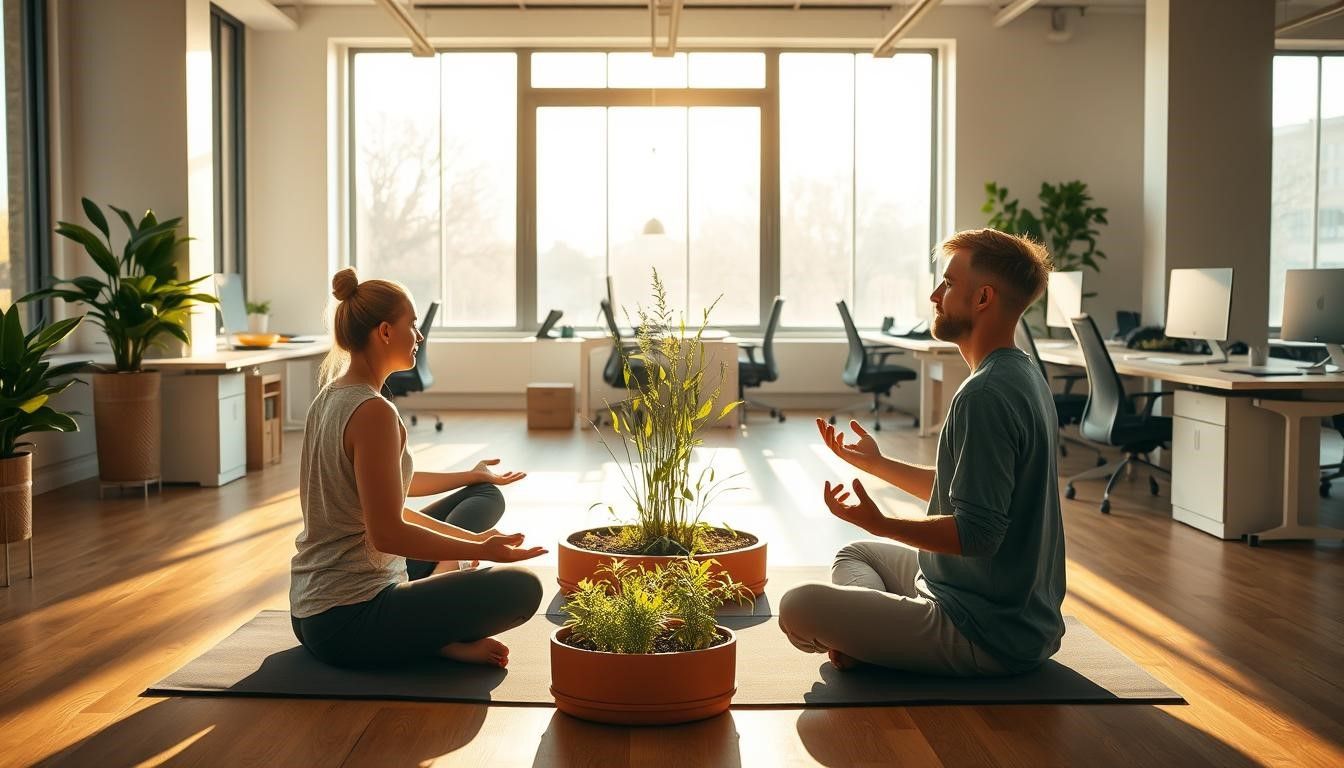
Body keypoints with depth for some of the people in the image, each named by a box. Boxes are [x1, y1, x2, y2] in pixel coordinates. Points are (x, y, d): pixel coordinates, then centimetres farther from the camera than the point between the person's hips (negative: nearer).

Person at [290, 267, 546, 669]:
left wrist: (469, 476, 26)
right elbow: (388, 533, -24)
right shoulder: (374, 412, -21)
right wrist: (480, 550, -15)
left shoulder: (330, 397, 9)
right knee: (521, 587, -17)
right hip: (347, 624, -10)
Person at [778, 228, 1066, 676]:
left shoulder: (985, 396, -24)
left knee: (797, 607, -17)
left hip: (989, 639, -11)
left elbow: (977, 533, -28)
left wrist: (879, 523, -29)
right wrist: (876, 463, 20)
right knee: (856, 554, 26)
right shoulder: (1025, 377, 9)